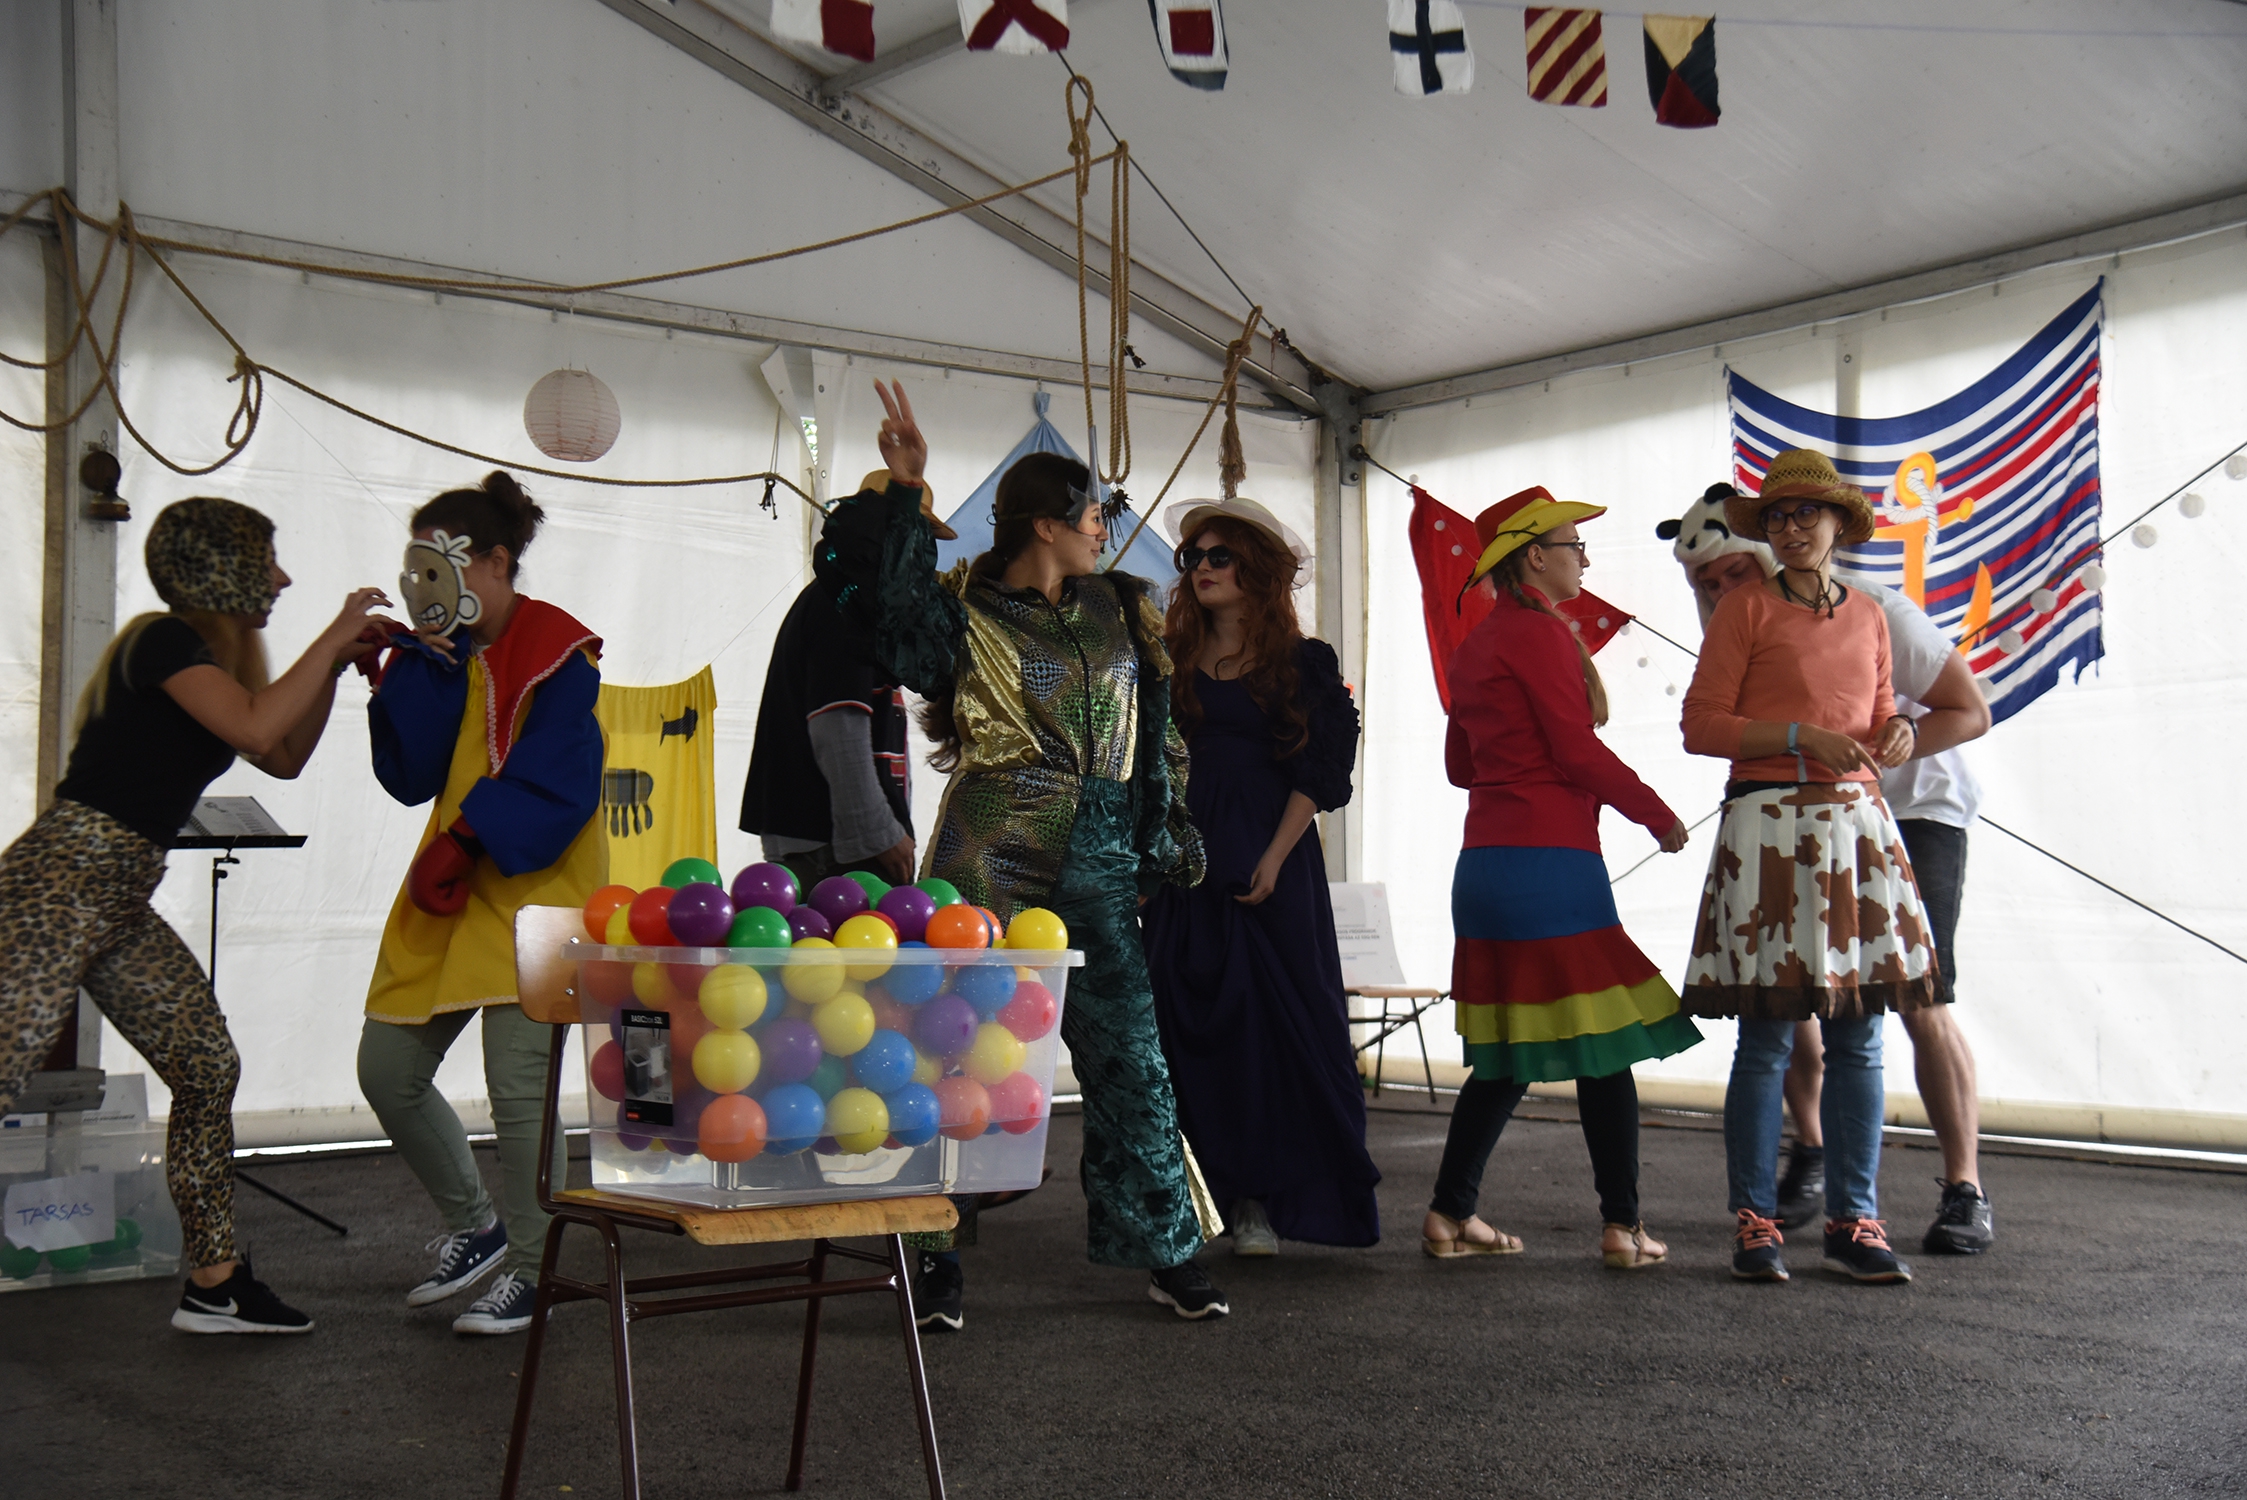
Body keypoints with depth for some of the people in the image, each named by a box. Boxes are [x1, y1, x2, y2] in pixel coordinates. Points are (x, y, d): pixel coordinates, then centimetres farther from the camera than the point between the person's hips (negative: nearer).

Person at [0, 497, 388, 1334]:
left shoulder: (204, 657, 18)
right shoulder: (164, 641, -9)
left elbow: (286, 758, 26)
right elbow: (258, 731, -24)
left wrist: (335, 666, 17)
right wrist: (332, 638, -13)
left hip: (121, 900, 10)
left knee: (208, 1069, 7)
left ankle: (214, 1287, 13)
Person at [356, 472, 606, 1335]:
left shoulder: (557, 652, -8)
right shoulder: (435, 656, 10)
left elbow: (551, 785, -15)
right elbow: (409, 777, -1)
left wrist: (469, 841, -21)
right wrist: (426, 667, -7)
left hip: (537, 885, -7)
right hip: (447, 885, 8)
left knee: (518, 1083, -12)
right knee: (387, 1070, 8)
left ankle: (524, 1270, 6)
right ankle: (474, 1225, 28)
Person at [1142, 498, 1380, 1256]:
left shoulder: (1301, 664, 3)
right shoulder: (1170, 660, 11)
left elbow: (1316, 772, -2)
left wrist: (1274, 859, -11)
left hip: (1271, 860, -2)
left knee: (1272, 1018, -3)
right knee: (1186, 1020, 0)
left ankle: (1259, 1198, 2)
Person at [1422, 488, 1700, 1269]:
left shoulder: (1478, 642, 17)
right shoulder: (1540, 632, -9)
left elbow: (1460, 762, 22)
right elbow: (1578, 751, -13)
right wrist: (1659, 815, -2)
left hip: (1486, 861, 9)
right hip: (1550, 859, -9)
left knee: (1507, 1056, 13)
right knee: (1604, 1043, -1)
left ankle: (1450, 1215, 13)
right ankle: (1623, 1226, 3)